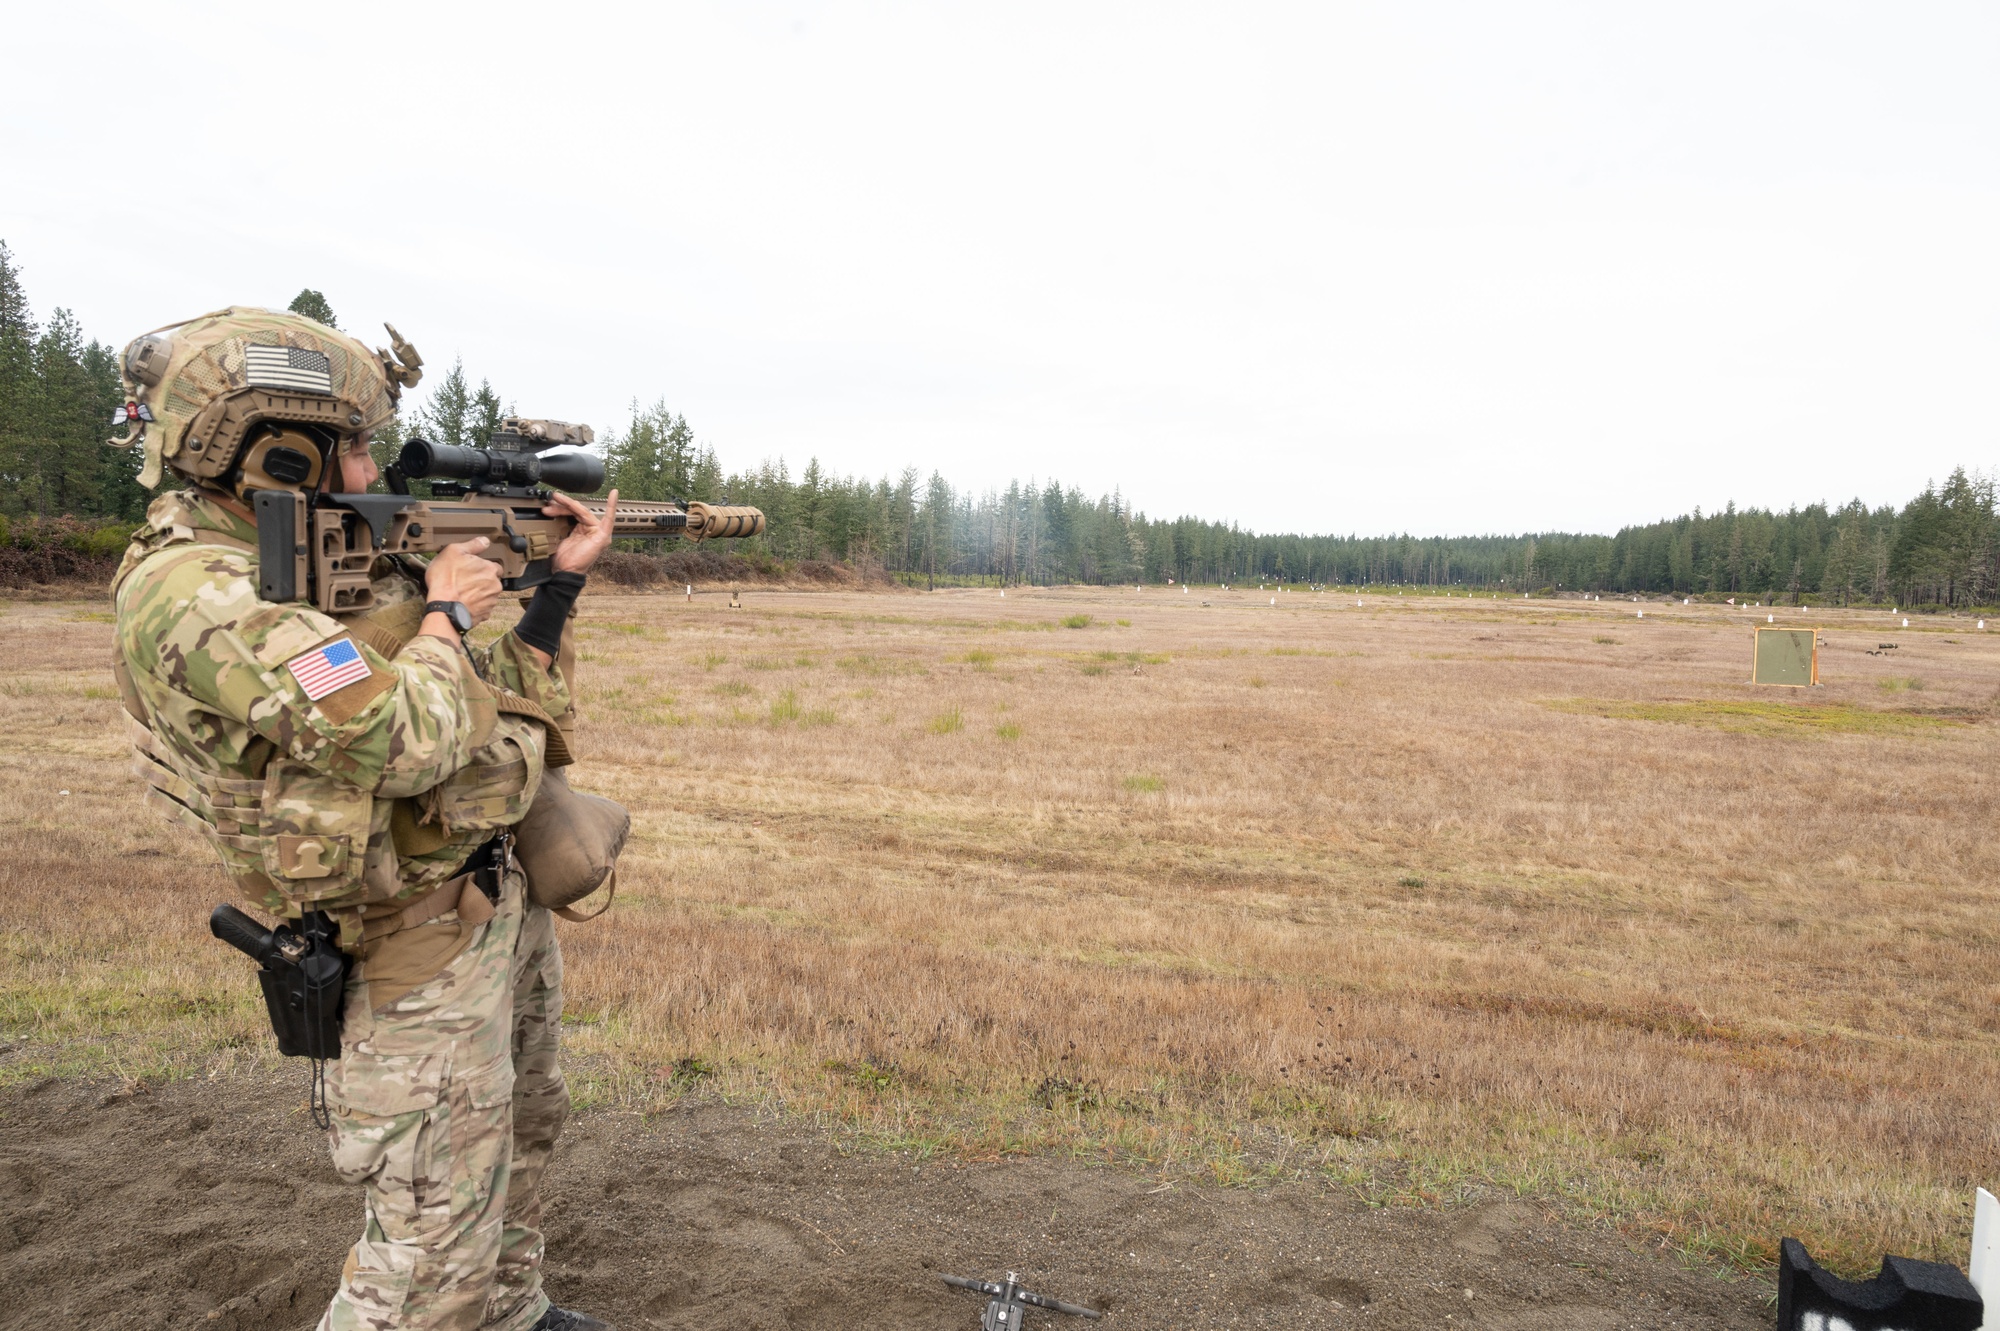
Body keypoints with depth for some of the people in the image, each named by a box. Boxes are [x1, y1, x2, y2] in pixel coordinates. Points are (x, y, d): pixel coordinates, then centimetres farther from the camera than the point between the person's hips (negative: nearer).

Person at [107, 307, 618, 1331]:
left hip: (502, 898, 10)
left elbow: (500, 697, 12)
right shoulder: (191, 599, -23)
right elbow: (407, 737, -33)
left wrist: (563, 576, 8)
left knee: (521, 1132, 28)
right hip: (424, 957, -9)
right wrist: (448, 613, -16)